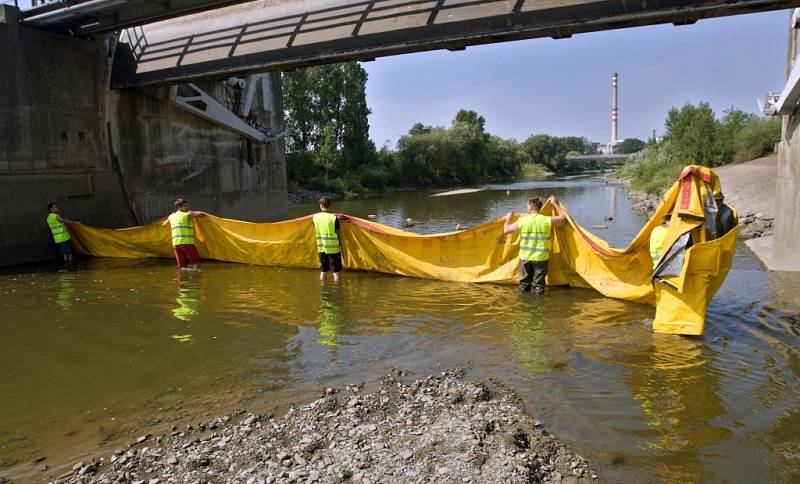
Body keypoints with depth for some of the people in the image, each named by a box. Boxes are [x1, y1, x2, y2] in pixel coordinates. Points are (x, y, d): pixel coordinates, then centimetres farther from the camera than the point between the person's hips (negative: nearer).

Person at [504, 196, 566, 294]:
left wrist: (508, 218, 20)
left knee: (524, 283, 15)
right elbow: (562, 218, 9)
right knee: (539, 284, 7)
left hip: (525, 257, 1)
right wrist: (555, 205, 21)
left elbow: (506, 230, 2)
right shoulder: (547, 220, -9)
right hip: (541, 258, -1)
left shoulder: (522, 221, -7)